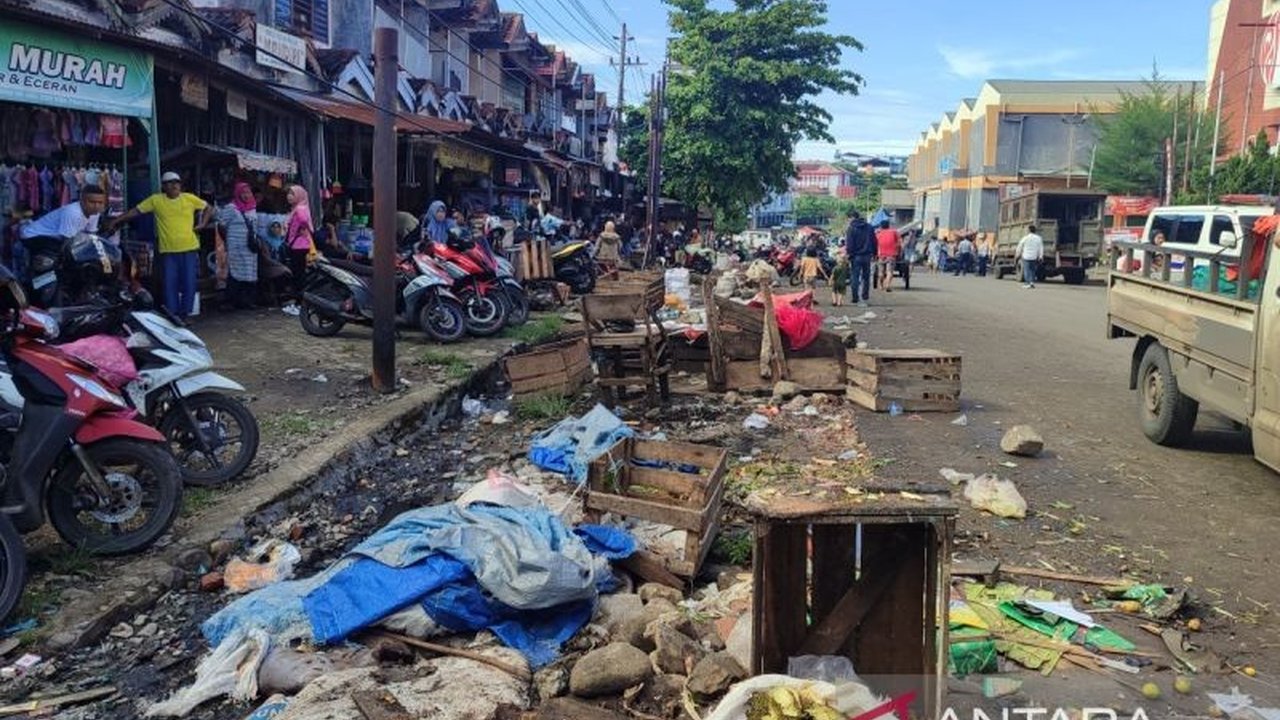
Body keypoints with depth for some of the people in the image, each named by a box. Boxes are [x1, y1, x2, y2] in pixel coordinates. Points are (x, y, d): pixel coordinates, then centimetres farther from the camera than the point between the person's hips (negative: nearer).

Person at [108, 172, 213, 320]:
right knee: (170, 285, 1)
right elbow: (135, 211, 5)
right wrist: (115, 222, 3)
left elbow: (208, 208, 14)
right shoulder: (156, 200, 1)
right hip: (168, 251, 0)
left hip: (189, 249, 0)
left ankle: (184, 315, 14)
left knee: (189, 284, 2)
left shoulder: (189, 198, 3)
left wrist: (202, 224, 3)